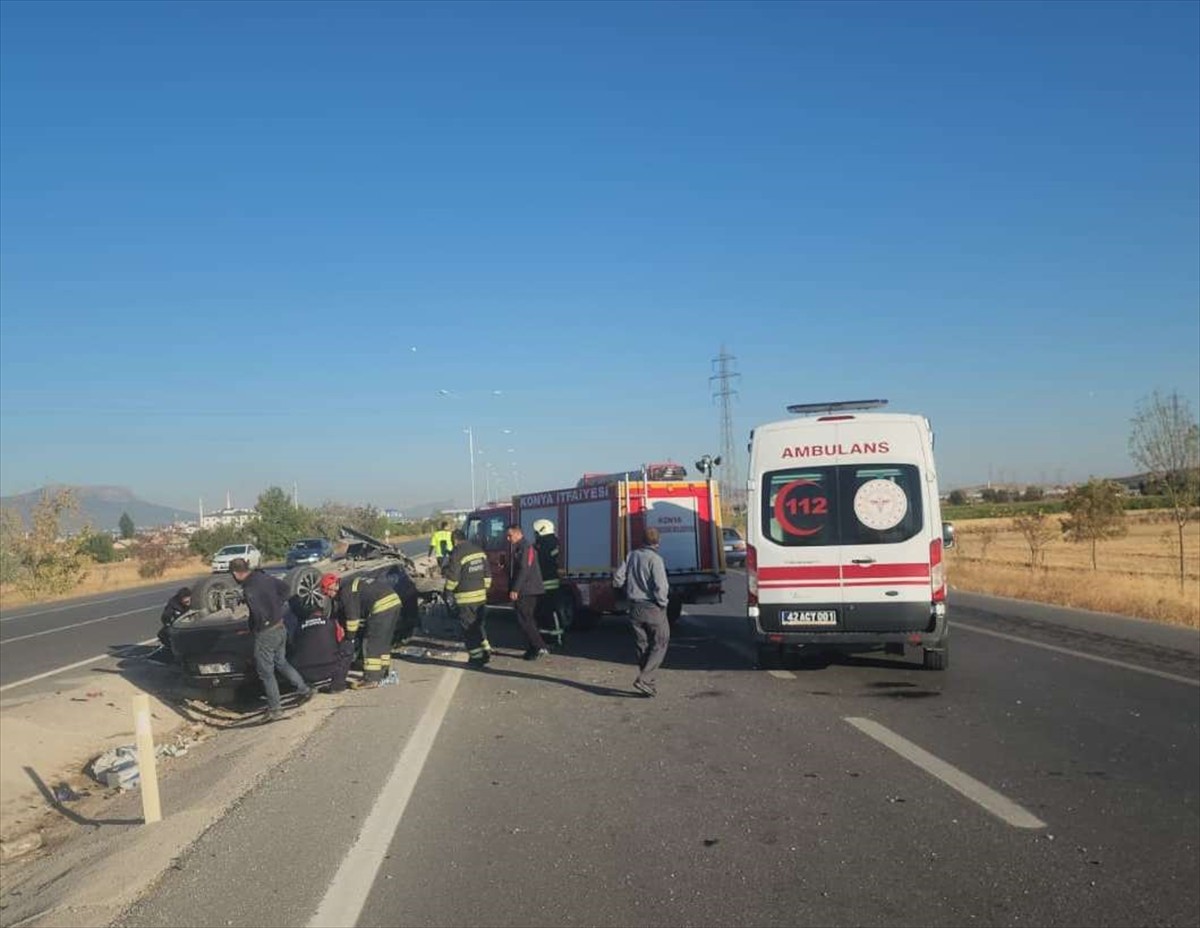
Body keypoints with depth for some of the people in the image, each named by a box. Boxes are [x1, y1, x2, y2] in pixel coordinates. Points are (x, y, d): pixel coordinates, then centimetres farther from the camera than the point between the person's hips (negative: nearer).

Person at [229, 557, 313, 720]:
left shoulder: (249, 589, -25)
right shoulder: (263, 577, 1)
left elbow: (259, 614, -30)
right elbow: (284, 587, 16)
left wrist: (254, 628, -11)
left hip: (266, 633, -8)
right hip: (280, 628, 8)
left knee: (266, 672, 8)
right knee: (281, 663, 26)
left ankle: (275, 709, 16)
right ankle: (304, 689, 30)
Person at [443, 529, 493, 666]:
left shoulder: (457, 554, -15)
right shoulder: (479, 551, 9)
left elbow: (453, 577, -14)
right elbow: (487, 574, 14)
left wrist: (449, 591, 1)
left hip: (465, 598, -7)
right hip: (481, 596, 7)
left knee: (469, 628, 2)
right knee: (478, 625, 20)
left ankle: (476, 656, 4)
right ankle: (485, 650, 20)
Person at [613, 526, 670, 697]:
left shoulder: (632, 556, 4)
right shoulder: (655, 559, -15)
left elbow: (617, 579, 5)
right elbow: (661, 587, -22)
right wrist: (662, 603, -7)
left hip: (635, 608, 6)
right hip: (652, 608, -6)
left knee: (642, 646, 15)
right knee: (659, 645, 4)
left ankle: (648, 683, 19)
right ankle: (644, 679, -7)